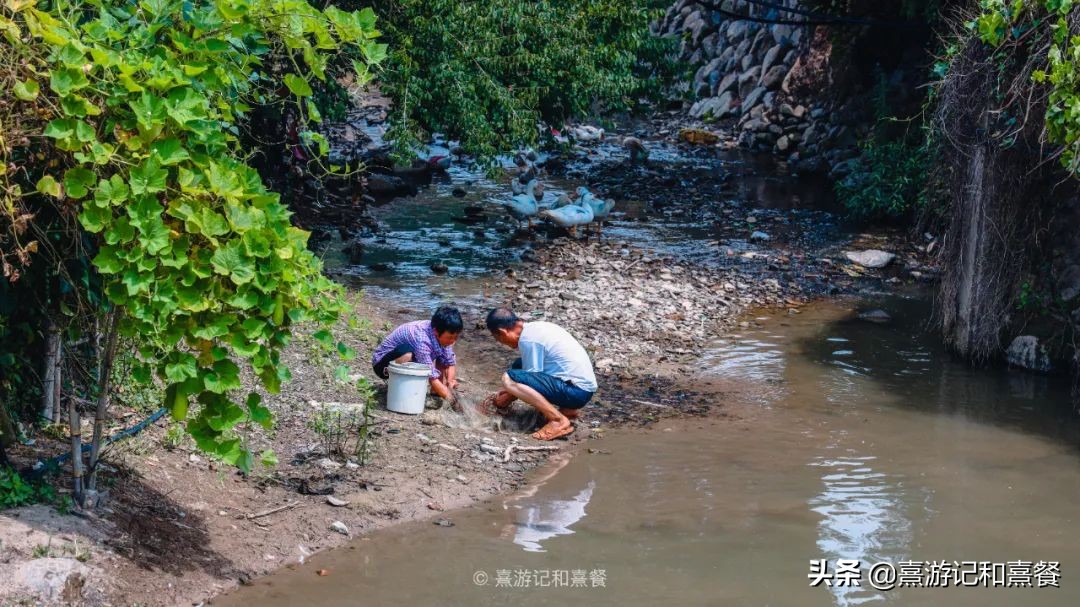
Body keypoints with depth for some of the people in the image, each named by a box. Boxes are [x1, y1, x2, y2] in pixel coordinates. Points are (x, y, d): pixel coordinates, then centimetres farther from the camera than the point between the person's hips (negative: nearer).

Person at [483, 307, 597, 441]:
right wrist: (510, 391, 29)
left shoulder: (527, 339, -14)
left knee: (509, 379, -18)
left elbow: (531, 379, -9)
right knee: (519, 365, 22)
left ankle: (559, 420, -17)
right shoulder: (536, 327, 14)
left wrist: (507, 399, 7)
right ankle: (567, 409, 13)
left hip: (576, 391, -10)